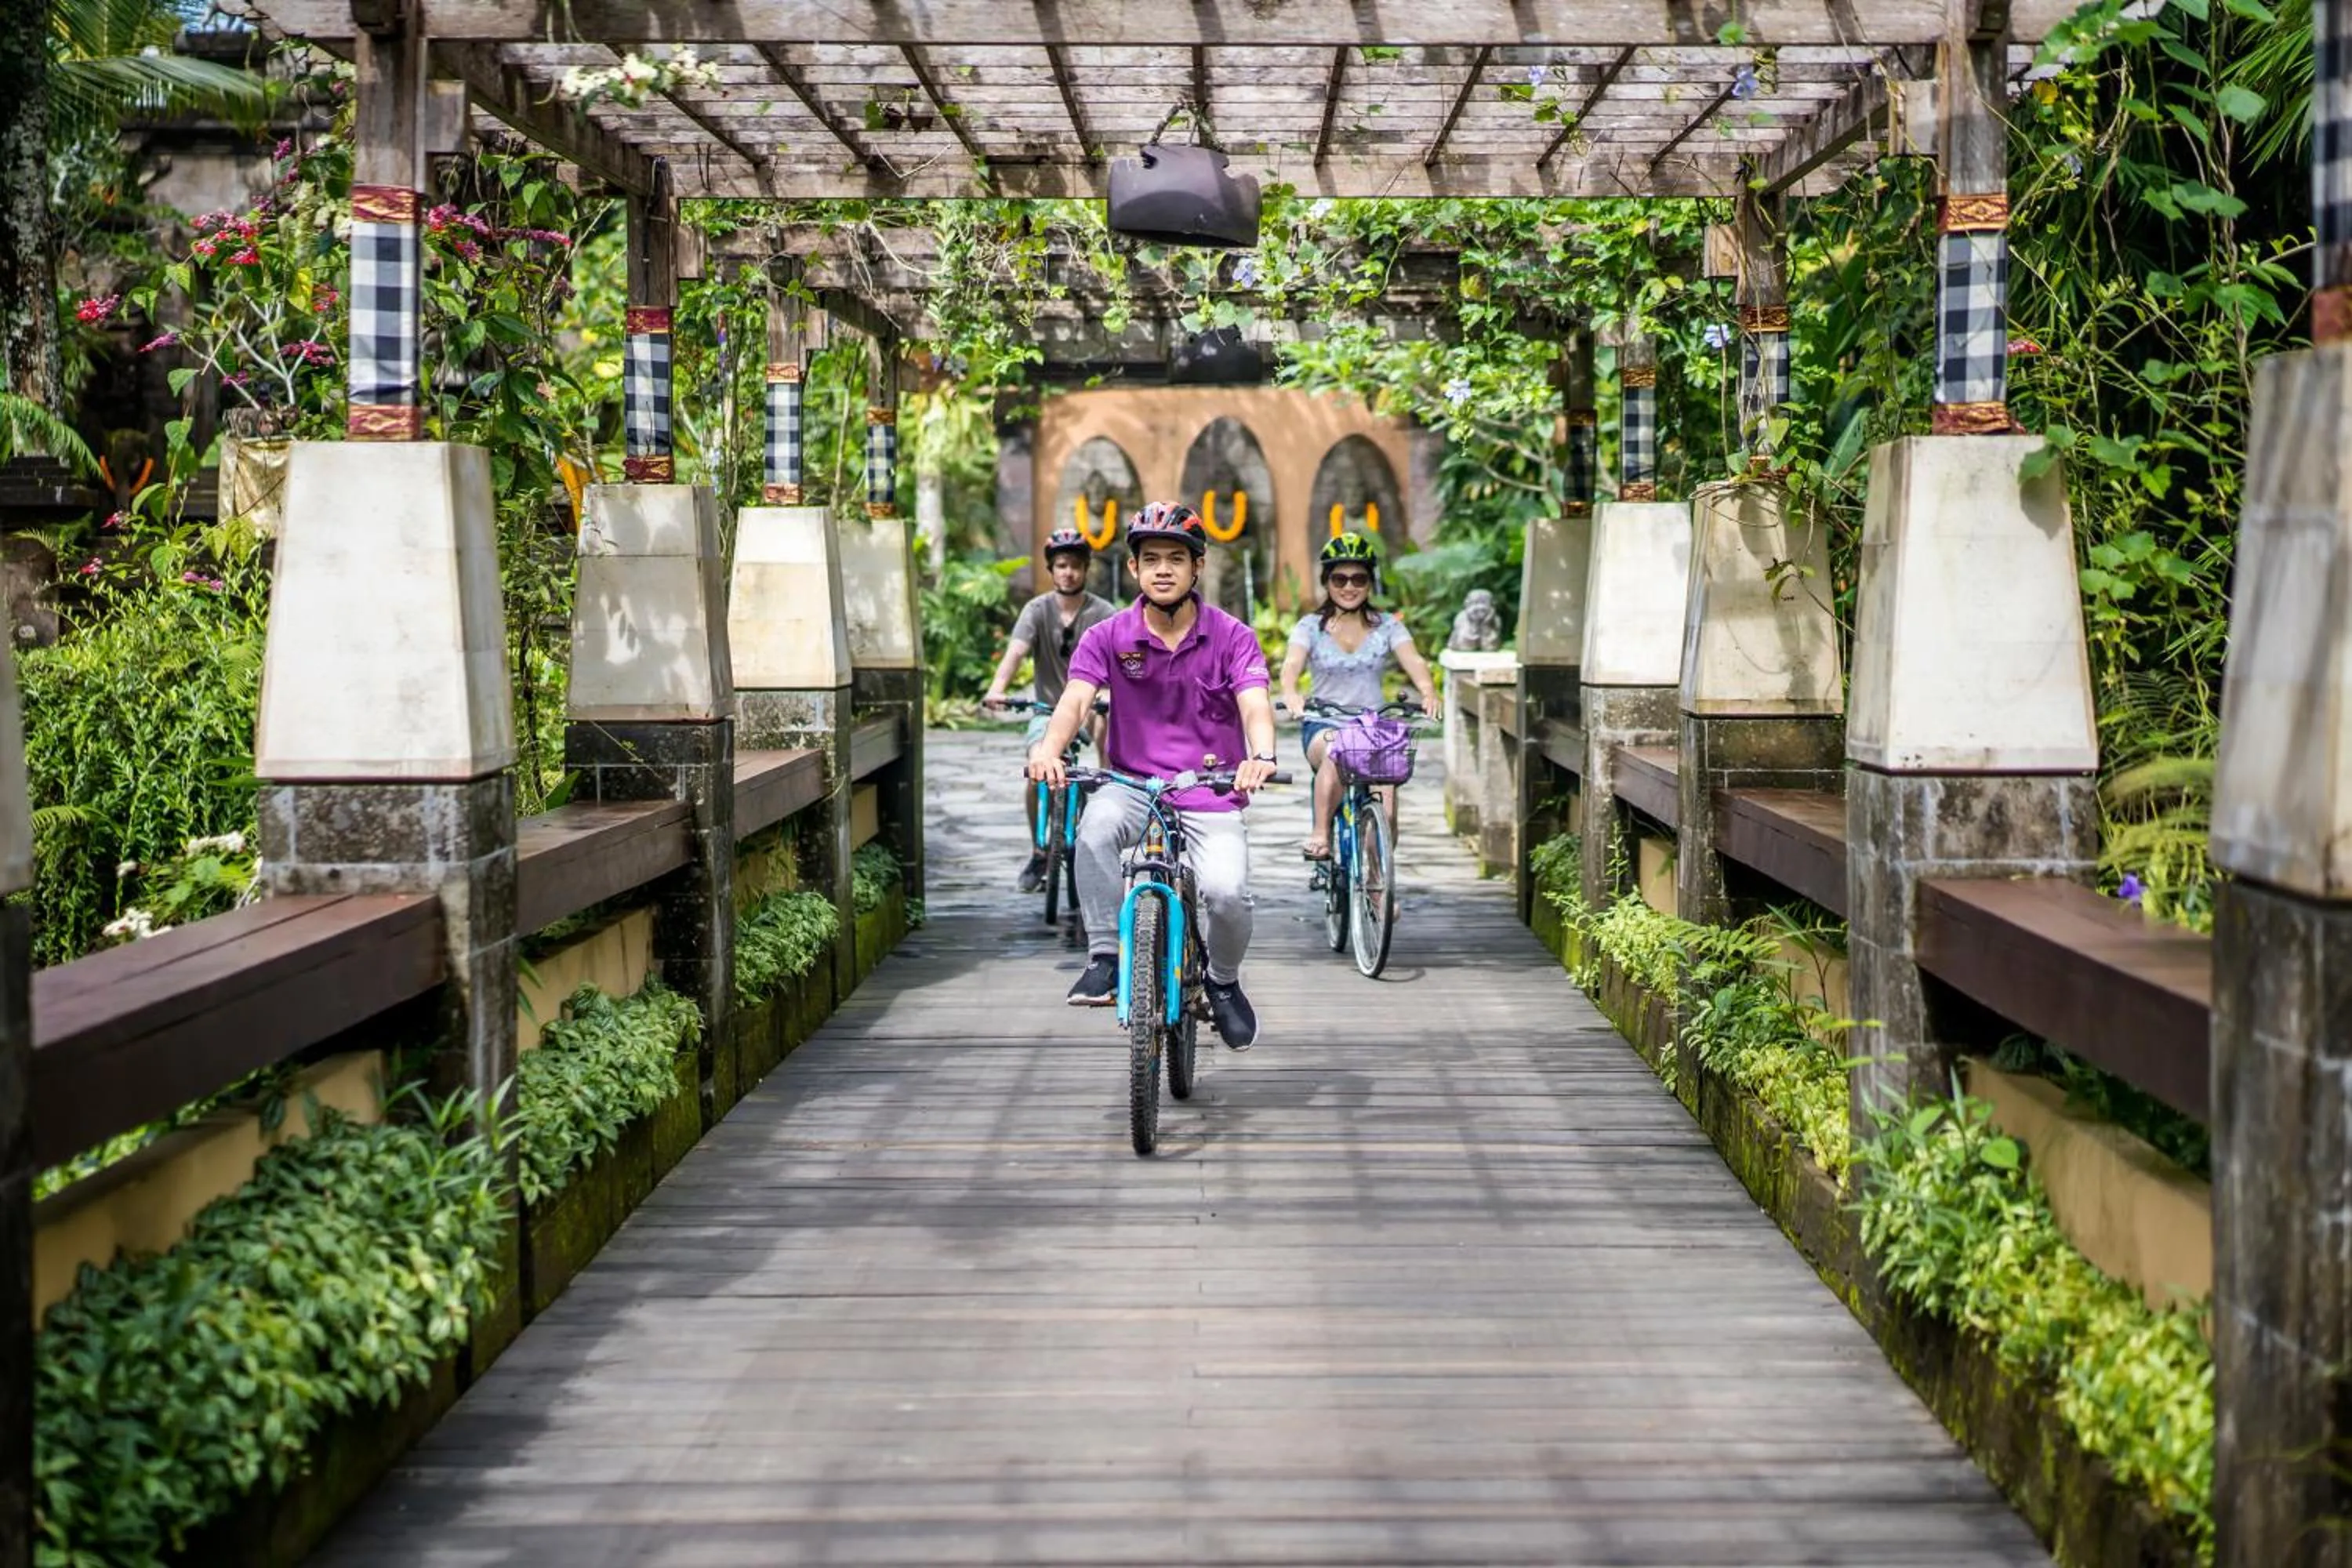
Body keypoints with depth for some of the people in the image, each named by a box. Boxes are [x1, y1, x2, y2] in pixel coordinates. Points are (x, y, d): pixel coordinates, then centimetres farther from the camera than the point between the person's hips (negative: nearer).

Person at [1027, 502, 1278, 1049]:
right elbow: (1076, 700, -15)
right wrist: (1048, 748, -38)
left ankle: (1224, 983, 9)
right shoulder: (1107, 638, -1)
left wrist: (1261, 756, -40)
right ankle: (1105, 958, -19)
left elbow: (1256, 706, -17)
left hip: (1211, 796, 0)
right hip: (1133, 785, 1)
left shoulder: (1232, 638, -3)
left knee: (1227, 893, -25)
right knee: (1097, 825, -35)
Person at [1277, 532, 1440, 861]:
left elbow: (1413, 661, -10)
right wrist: (1290, 695, -38)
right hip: (1323, 725, -2)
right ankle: (1320, 833, -26)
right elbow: (1292, 664, -14)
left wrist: (1427, 691, -33)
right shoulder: (1311, 626, 3)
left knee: (1385, 810, -18)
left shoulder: (1387, 626, 7)